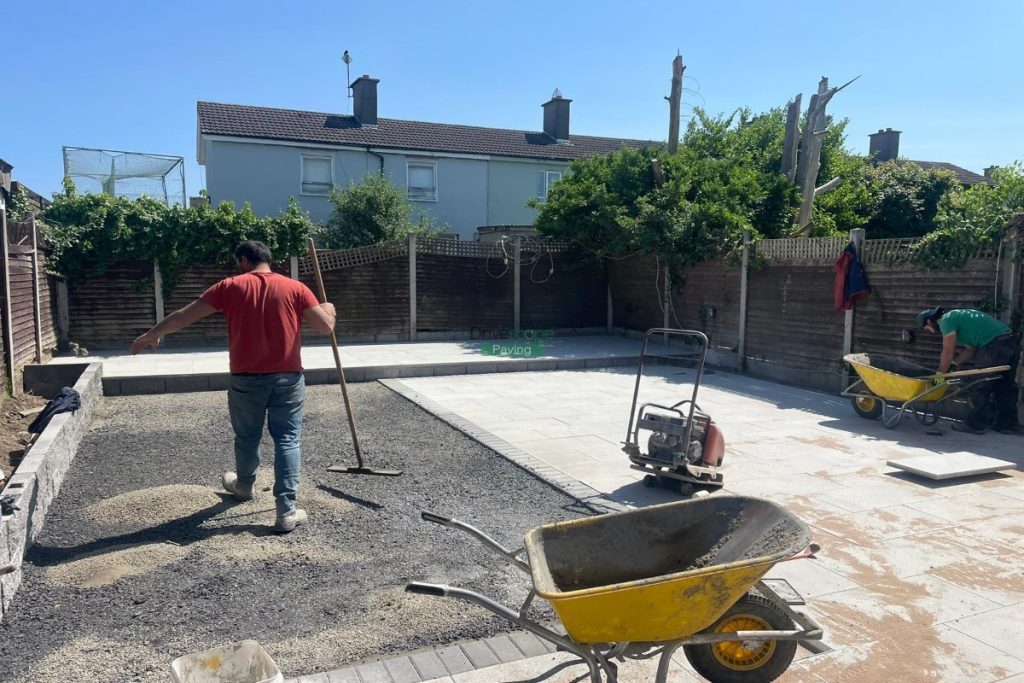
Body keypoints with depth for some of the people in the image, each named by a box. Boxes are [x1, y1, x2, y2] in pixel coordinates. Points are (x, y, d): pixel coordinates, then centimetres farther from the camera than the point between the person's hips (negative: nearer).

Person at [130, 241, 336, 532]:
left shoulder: (230, 286, -1)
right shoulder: (295, 287, -2)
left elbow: (184, 316, 3)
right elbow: (326, 326, -5)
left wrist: (151, 335, 18)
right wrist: (328, 309, 18)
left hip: (246, 378, 1)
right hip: (287, 377, 0)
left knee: (247, 438, 20)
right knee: (287, 440, 3)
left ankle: (244, 486, 45)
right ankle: (287, 510, 0)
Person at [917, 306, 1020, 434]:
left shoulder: (946, 320, -3)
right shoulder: (957, 316, 26)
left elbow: (948, 352, -7)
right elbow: (970, 349, 23)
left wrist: (940, 374, 1)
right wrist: (954, 365, 18)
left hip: (994, 345, -10)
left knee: (980, 386, 0)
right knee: (1005, 386, 16)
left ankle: (975, 424, 6)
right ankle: (1007, 424, 22)